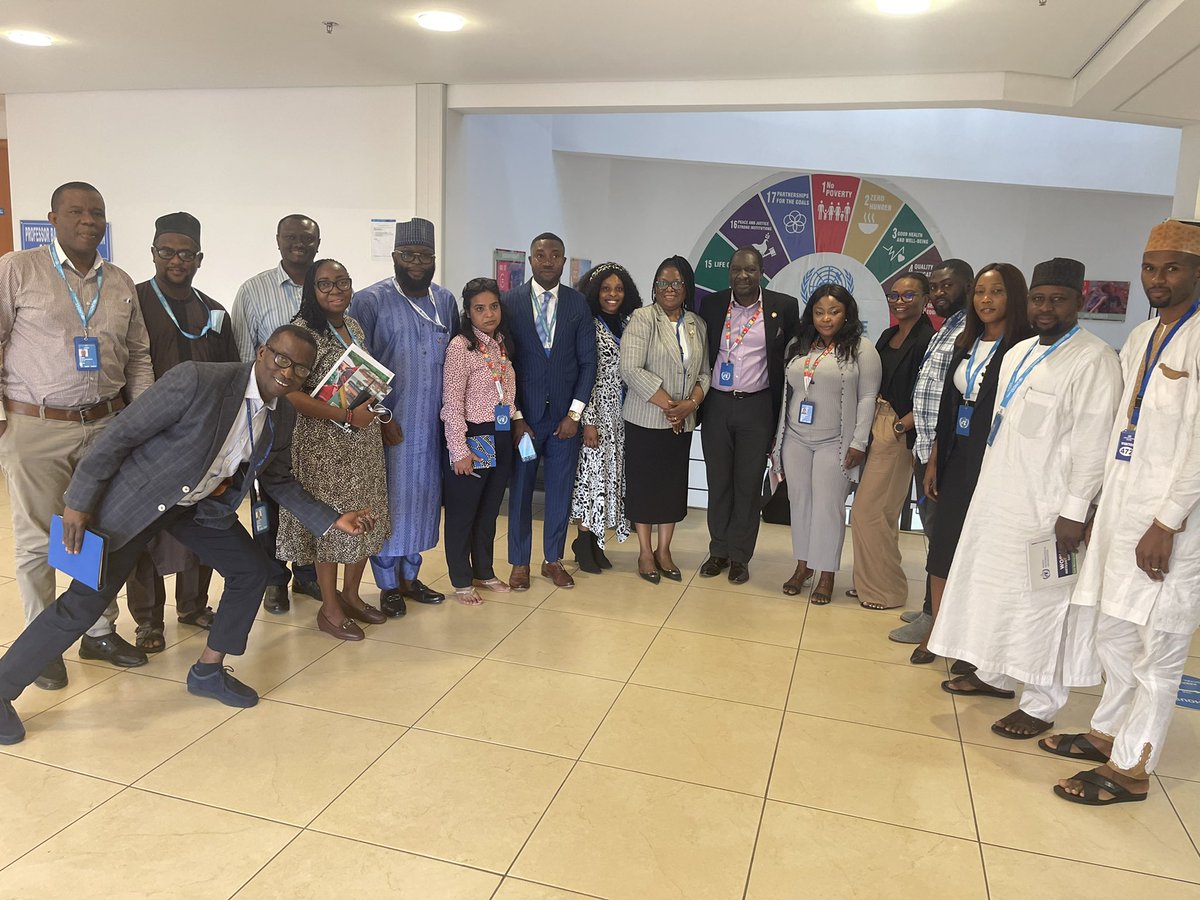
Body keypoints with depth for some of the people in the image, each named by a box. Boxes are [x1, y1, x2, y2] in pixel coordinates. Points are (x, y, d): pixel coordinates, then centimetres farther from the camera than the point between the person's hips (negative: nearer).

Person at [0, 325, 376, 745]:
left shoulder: (282, 416, -7)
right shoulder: (198, 379, -29)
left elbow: (278, 480, 7)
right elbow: (121, 434, -23)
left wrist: (333, 520, -2)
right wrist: (80, 501, -20)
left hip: (199, 504, 7)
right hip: (135, 498, -7)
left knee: (253, 569, 4)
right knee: (84, 602, -6)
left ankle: (208, 671, 21)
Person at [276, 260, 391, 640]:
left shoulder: (354, 327, 9)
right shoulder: (304, 331, -13)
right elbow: (291, 394, -20)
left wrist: (376, 414, 8)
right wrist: (348, 416, -20)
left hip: (363, 437, 7)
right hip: (324, 442, -7)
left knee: (366, 518, 13)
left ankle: (351, 594, 31)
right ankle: (329, 608, 19)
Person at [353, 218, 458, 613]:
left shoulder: (445, 300, 9)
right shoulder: (370, 300, -6)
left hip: (432, 427, 5)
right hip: (388, 425, -5)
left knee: (424, 496, 12)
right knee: (387, 499, 4)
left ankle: (410, 576, 28)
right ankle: (387, 585, 19)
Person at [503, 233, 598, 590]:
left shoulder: (578, 303, 3)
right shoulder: (509, 302, -2)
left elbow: (588, 361, 2)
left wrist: (575, 413, -5)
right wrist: (515, 416, -6)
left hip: (565, 416, 1)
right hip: (523, 415, -1)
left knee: (561, 489, 9)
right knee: (520, 490, 8)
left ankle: (553, 560, 25)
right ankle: (520, 563, 23)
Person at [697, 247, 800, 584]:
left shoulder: (784, 306, -2)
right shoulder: (711, 304, 3)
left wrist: (781, 415, -1)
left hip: (757, 407, -2)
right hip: (716, 405, 2)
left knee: (748, 485, 6)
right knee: (718, 483, 9)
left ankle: (740, 556, 18)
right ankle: (718, 551, 23)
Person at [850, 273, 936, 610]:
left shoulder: (928, 339, -13)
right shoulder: (888, 336, 13)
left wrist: (902, 426, -18)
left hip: (899, 433, -8)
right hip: (875, 427, 8)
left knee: (869, 509, -4)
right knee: (881, 512, 15)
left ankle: (886, 589, 11)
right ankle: (871, 581, 26)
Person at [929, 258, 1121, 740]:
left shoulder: (1094, 359, -12)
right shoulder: (1018, 353, 13)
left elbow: (1092, 442, -17)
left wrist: (1074, 511, -19)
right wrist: (987, 487, 15)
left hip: (1045, 508, -8)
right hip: (997, 497, 8)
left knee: (1041, 601, 1)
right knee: (994, 587, 17)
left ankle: (1041, 704, 14)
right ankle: (994, 674, 33)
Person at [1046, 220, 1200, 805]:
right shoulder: (1140, 338, 14)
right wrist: (1101, 508, 14)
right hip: (1121, 508, 8)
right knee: (1112, 634, 17)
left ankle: (1130, 768, 12)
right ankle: (1107, 733, 33)